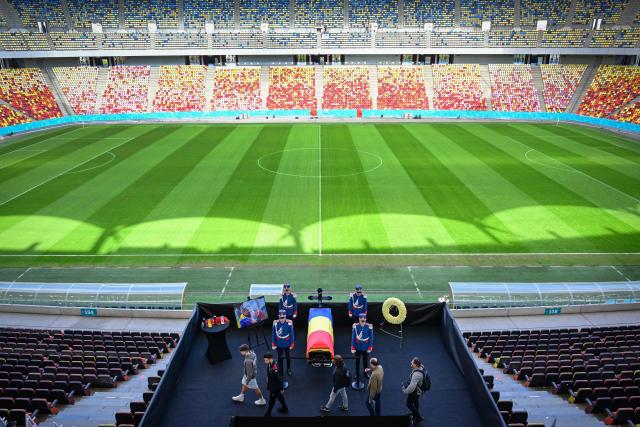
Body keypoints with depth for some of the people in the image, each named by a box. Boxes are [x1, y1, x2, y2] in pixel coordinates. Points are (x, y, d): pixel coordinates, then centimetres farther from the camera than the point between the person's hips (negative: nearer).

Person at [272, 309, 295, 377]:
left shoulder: (289, 323, -20)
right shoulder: (275, 323, -17)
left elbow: (291, 334, -10)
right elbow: (273, 334, -7)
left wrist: (291, 344, -5)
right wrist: (273, 344, -4)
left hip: (287, 344, 0)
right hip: (279, 344, 0)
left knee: (288, 357, 19)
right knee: (280, 357, 17)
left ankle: (288, 370, 41)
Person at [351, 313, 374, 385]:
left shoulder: (369, 326, -16)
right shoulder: (355, 326, -16)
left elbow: (371, 337, -7)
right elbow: (353, 337, -8)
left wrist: (370, 348, -4)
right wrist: (353, 348, -6)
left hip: (366, 347, 1)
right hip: (358, 347, 0)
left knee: (365, 360, 20)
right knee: (357, 361, 12)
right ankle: (357, 374, 31)